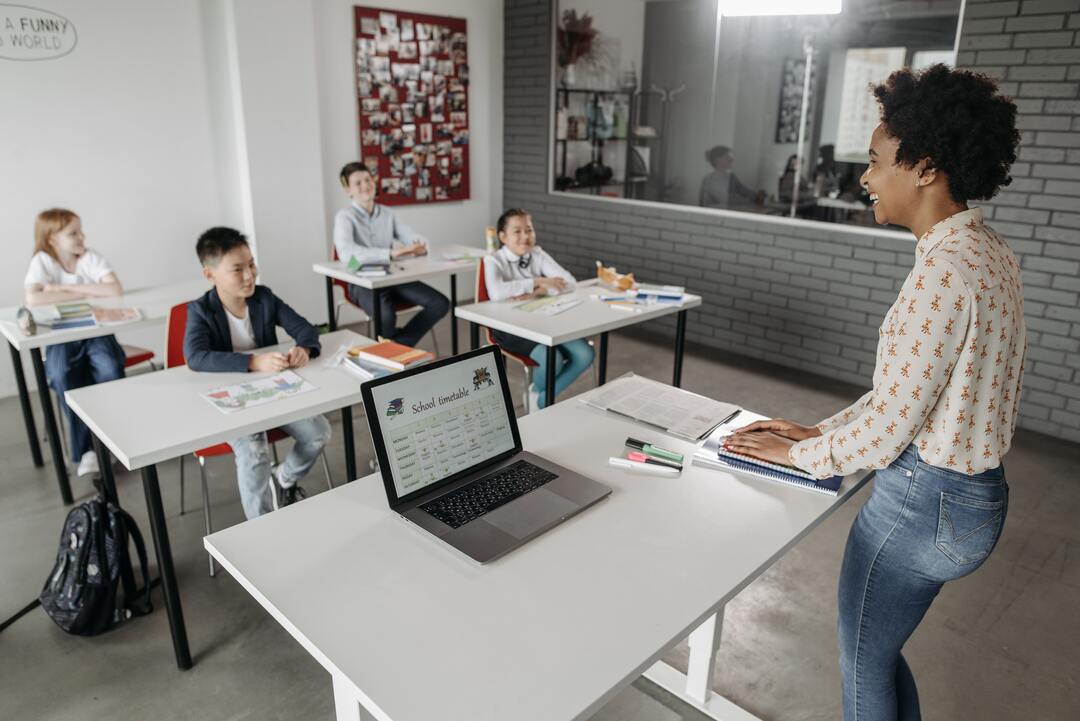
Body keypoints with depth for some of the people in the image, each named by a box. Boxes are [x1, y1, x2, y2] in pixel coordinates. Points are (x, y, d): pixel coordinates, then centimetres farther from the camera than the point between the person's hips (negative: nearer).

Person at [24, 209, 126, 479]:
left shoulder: (91, 257, -1)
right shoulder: (42, 261, -3)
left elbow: (116, 290, -18)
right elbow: (33, 299, -20)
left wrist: (67, 287, -15)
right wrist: (85, 293, -16)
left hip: (96, 331, 1)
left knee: (109, 369, -28)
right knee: (62, 375, -29)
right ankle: (86, 449, -17)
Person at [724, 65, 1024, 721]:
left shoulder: (945, 271, -26)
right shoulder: (988, 251, 5)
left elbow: (885, 431, -23)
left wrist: (800, 453, -6)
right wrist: (823, 429, 9)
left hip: (924, 501, -9)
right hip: (973, 493, 9)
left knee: (863, 662, 15)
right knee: (882, 649, 27)